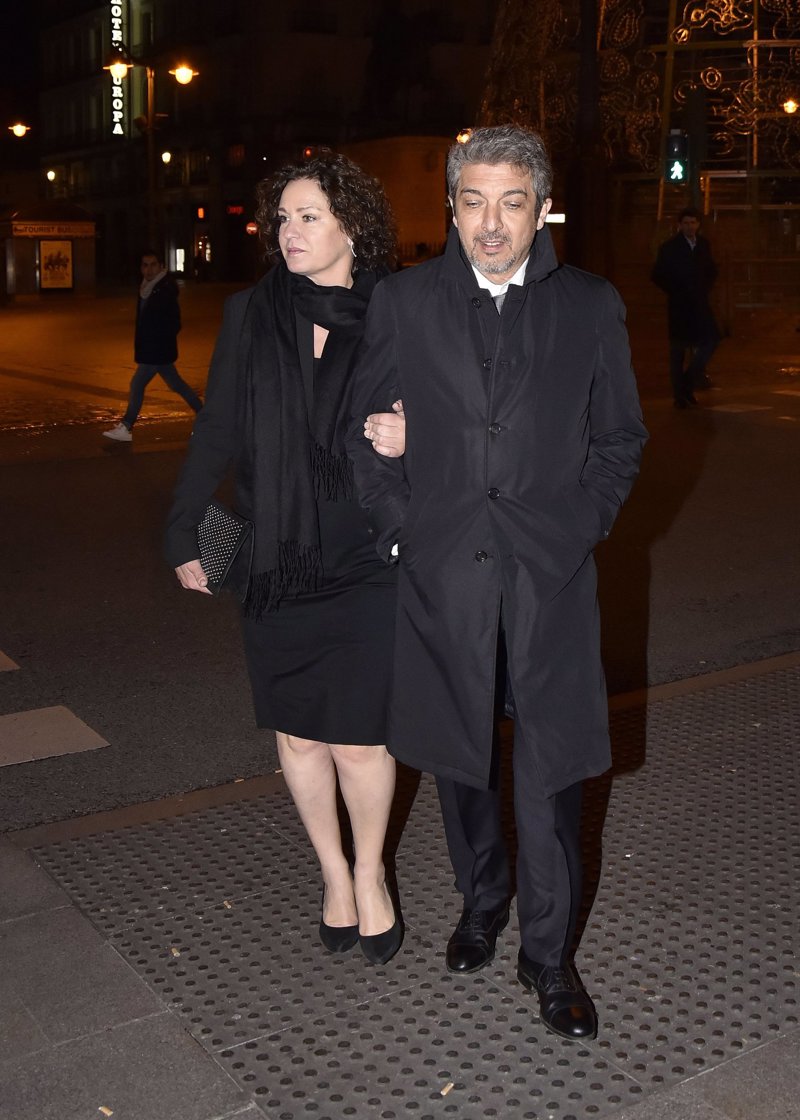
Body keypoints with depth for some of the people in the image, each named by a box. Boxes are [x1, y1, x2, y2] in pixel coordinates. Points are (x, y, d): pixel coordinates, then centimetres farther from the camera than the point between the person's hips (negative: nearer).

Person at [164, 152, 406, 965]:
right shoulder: (250, 318, 3)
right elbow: (214, 437, 6)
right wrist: (186, 536, 6)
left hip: (365, 566, -2)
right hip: (272, 567, 3)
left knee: (359, 741, 0)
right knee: (298, 735, 13)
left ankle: (370, 870, 29)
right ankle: (333, 873, 36)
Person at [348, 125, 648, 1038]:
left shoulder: (589, 306, 5)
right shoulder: (404, 300, 4)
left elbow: (619, 437, 10)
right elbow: (364, 427, 8)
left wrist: (581, 526, -1)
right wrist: (397, 526, 0)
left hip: (549, 570, -1)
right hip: (443, 568, 1)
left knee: (551, 767, 1)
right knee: (460, 755, 13)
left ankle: (547, 953, 17)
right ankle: (480, 904, 36)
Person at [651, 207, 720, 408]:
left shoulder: (703, 245, 9)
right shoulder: (670, 247, -4)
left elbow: (711, 270, 21)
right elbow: (657, 275, -3)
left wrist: (705, 289, 6)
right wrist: (675, 292, -8)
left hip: (699, 303, 4)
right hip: (679, 305, -4)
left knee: (711, 339, -7)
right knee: (678, 349, 0)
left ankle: (689, 380, 8)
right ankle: (679, 393, 5)